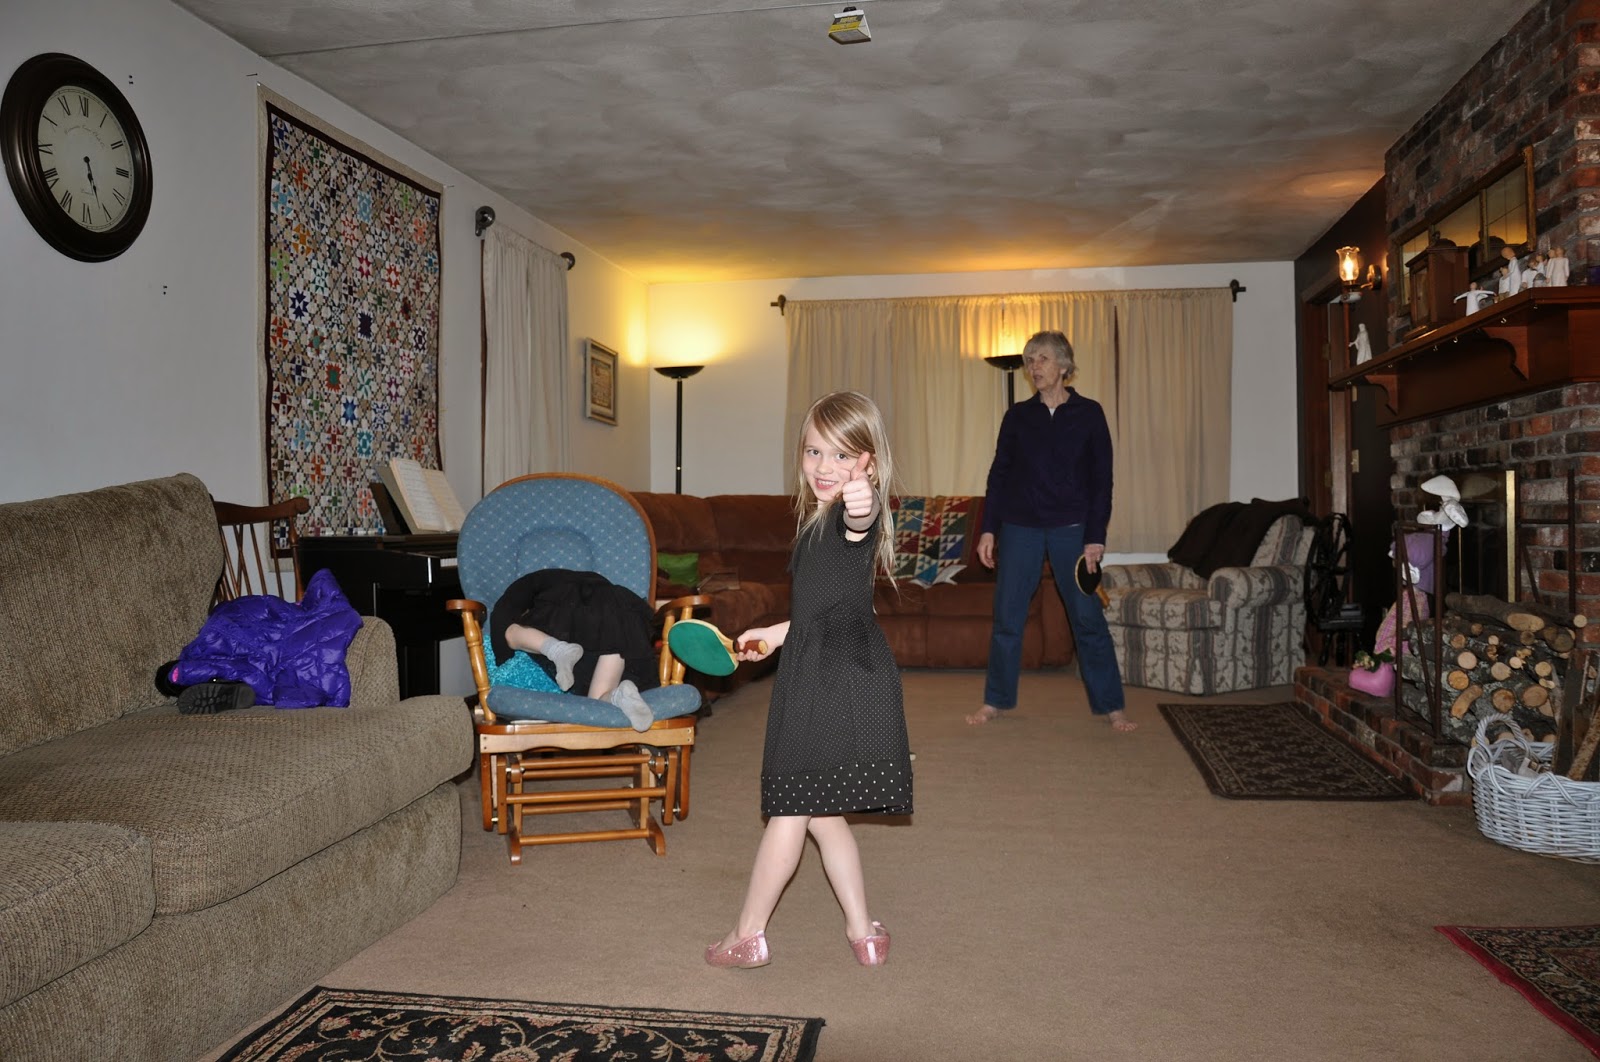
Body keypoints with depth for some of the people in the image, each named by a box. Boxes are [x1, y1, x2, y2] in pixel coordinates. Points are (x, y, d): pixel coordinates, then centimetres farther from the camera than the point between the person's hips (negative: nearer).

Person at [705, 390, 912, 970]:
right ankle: (863, 932, 24)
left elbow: (858, 525, -39)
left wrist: (862, 509, -62)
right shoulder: (818, 520, 20)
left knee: (789, 809, 2)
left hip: (837, 676, -10)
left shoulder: (851, 514, -11)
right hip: (818, 670, 10)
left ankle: (748, 934, 15)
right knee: (821, 812, 16)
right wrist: (779, 632, 40)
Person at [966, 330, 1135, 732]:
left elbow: (1101, 479, -2)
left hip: (1072, 529, -2)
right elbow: (999, 474, 8)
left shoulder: (1089, 413, 0)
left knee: (1088, 618, 1)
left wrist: (1095, 537, -8)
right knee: (1006, 618, 4)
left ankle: (1111, 706, 12)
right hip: (1020, 527, 2)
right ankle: (996, 701, 18)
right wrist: (989, 529, 2)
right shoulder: (1017, 415, 5)